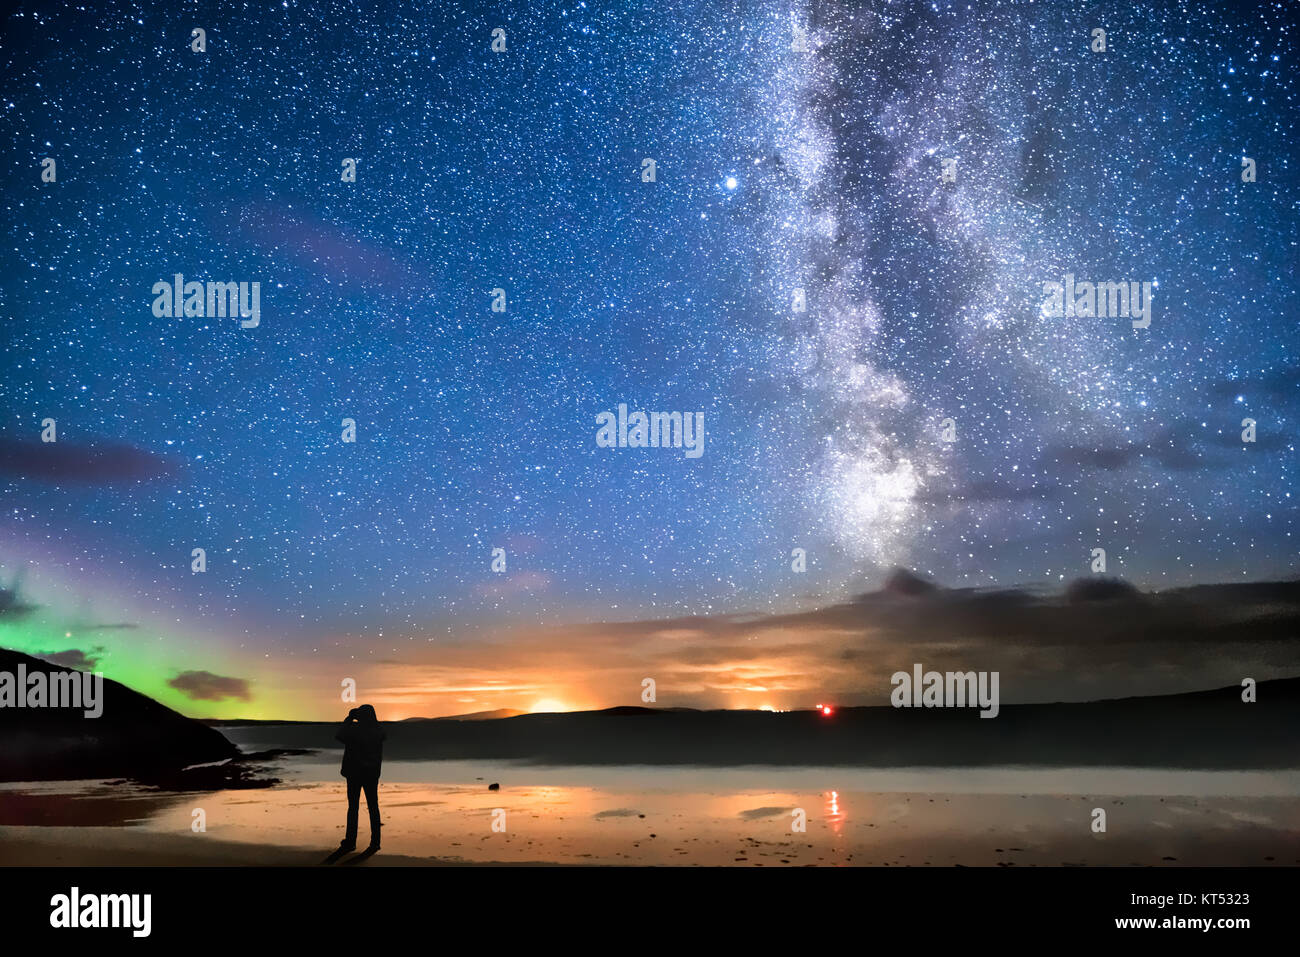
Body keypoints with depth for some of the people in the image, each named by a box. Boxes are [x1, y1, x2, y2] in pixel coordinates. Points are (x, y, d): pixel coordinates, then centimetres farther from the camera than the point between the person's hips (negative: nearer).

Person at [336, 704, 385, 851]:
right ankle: (375, 842, 8)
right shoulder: (378, 730, -4)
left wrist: (349, 718, 4)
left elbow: (339, 736, 1)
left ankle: (350, 842, 8)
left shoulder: (354, 729, -17)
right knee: (373, 807, 8)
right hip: (372, 773, 3)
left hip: (355, 773, -3)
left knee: (353, 807, 6)